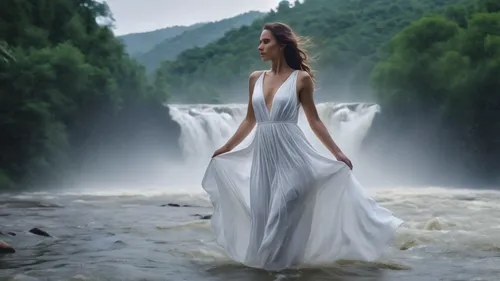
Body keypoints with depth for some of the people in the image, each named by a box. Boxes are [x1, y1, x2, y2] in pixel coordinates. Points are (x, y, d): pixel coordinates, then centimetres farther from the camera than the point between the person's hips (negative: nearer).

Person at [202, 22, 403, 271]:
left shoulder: (301, 78, -3)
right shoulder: (255, 78, 9)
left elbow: (314, 120, 0)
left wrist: (337, 153, -4)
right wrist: (225, 148, 18)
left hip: (290, 152, -4)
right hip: (262, 154, 5)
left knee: (285, 208, -5)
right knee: (262, 211, 7)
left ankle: (284, 259, 10)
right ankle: (267, 259, 21)